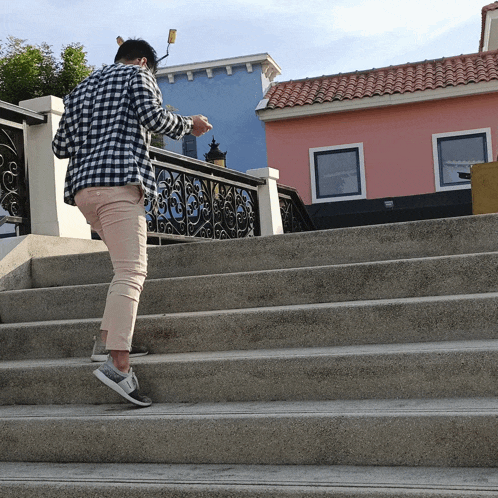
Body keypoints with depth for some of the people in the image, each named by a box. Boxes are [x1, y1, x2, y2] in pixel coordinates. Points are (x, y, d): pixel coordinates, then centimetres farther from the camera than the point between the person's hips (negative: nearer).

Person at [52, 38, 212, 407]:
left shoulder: (82, 88, 29)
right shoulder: (138, 75, 11)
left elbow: (60, 146, 22)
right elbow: (153, 116, -7)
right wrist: (189, 126, 10)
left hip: (83, 187, 8)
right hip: (119, 181, -8)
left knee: (128, 263, 22)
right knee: (132, 270, -16)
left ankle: (109, 340, 11)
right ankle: (118, 363, -30)